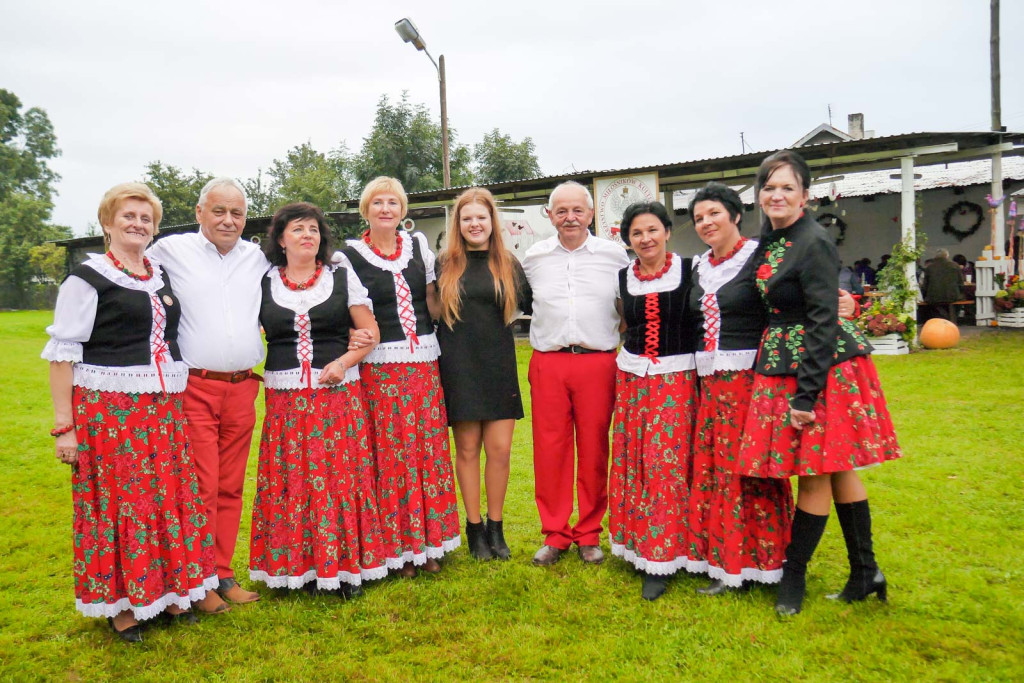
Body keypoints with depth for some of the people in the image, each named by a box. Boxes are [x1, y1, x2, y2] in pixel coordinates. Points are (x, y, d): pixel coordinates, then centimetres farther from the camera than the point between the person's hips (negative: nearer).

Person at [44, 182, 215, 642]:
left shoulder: (161, 275, 14)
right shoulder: (89, 278, -4)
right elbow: (62, 353, -7)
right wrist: (63, 427, -12)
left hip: (164, 409, 6)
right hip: (108, 409, -5)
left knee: (168, 497, 8)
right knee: (118, 500, 0)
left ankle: (167, 589, 23)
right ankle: (119, 601, 17)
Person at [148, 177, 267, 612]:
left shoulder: (258, 258, 12)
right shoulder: (170, 250, 1)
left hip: (242, 389, 4)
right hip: (193, 389, -4)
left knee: (230, 487, 11)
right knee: (201, 489, -3)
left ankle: (223, 575, 23)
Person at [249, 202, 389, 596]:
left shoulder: (343, 278, 6)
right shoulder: (264, 283, 9)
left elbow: (370, 333, 4)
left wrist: (343, 363, -10)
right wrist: (246, 370, -5)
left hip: (338, 392, -1)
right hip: (285, 398, 1)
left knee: (341, 476, -1)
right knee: (288, 480, 2)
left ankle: (346, 564, 11)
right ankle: (297, 564, 15)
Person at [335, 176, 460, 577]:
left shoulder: (418, 246, 12)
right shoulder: (349, 256, 1)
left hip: (424, 360, 4)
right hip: (379, 366, -3)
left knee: (429, 449, 6)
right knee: (391, 454, -1)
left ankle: (429, 542, 19)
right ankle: (398, 546, 13)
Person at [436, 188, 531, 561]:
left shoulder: (509, 264, 8)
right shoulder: (443, 265, 4)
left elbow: (531, 305, 13)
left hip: (498, 367, 1)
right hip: (458, 367, -1)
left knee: (500, 448, 0)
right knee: (467, 449, 4)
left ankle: (496, 527, 18)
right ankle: (474, 527, 19)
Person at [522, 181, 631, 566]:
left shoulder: (615, 255, 4)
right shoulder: (533, 257, 9)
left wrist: (621, 342, 8)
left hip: (598, 363, -1)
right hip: (547, 364, 1)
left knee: (594, 450, 5)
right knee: (549, 450, 3)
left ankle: (589, 534, 19)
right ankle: (555, 534, 17)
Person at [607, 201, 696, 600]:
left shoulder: (688, 270, -4)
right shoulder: (624, 277, 7)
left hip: (676, 378, -3)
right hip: (631, 376, 4)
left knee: (666, 464, -5)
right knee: (632, 461, 4)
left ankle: (660, 559, 5)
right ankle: (636, 543, 20)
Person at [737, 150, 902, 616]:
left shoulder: (814, 243, -14)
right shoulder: (770, 239, 11)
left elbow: (823, 320, -18)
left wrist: (807, 393, -20)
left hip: (820, 366, -9)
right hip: (783, 366, 9)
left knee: (817, 472, 3)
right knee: (835, 469, 13)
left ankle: (792, 574, 15)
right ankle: (866, 572, 24)